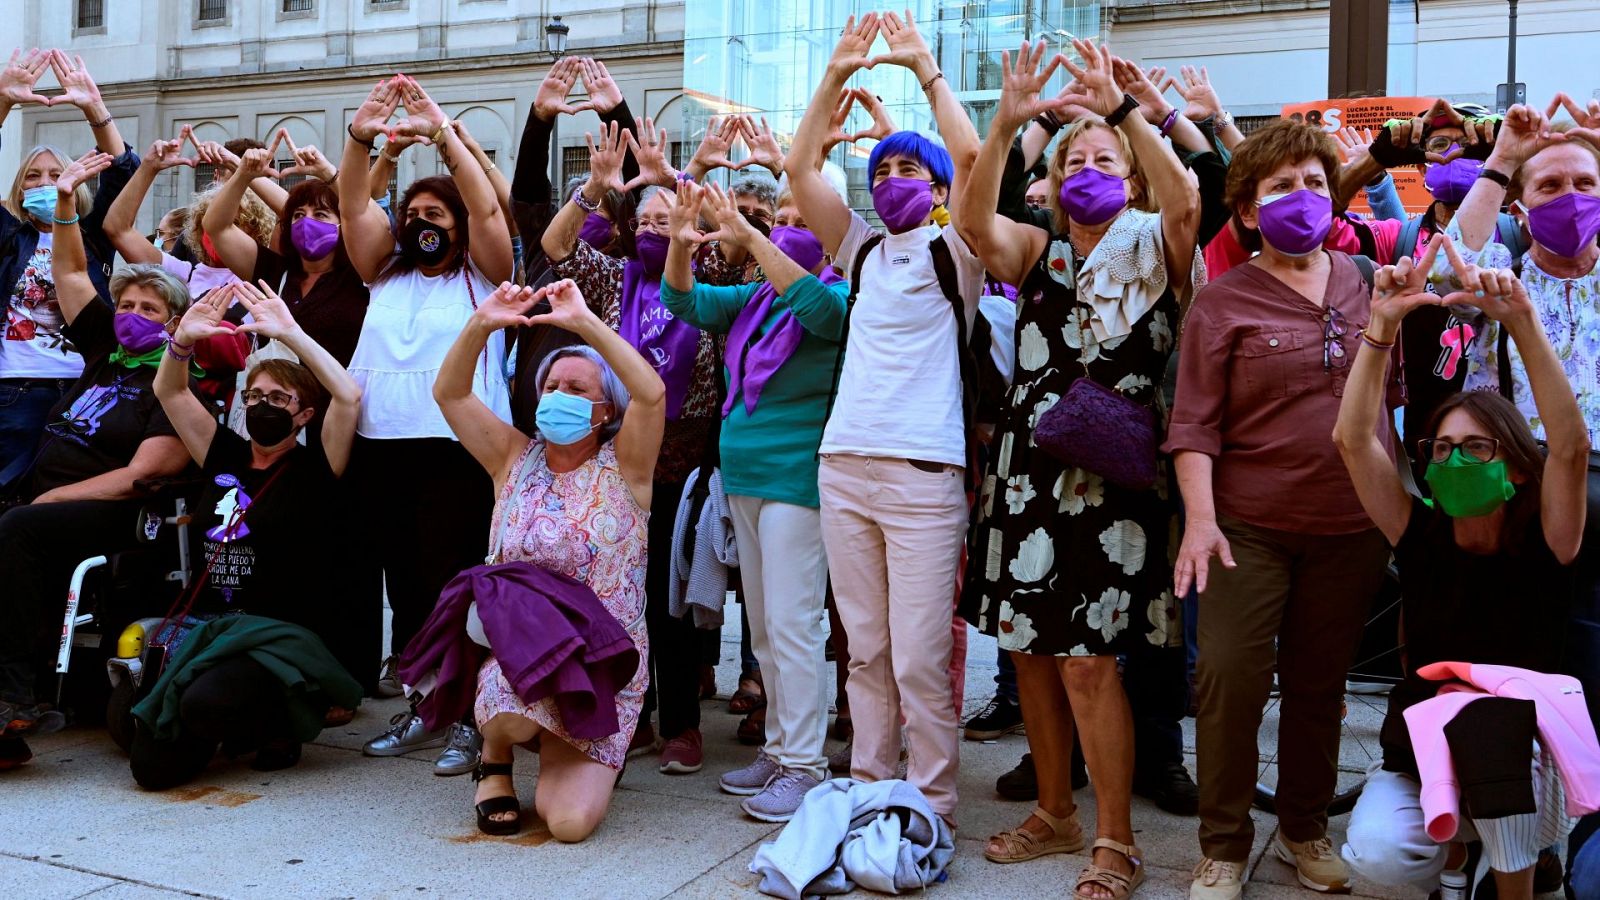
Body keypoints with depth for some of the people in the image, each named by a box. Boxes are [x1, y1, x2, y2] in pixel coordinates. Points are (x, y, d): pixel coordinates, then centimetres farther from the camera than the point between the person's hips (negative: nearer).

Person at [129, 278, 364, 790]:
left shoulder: (312, 469, 0)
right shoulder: (226, 457, 15)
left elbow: (348, 396, -15)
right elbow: (169, 392, 16)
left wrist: (289, 333, -18)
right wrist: (182, 339, -3)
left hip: (281, 636, -5)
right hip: (203, 627, 5)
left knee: (207, 701, -36)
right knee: (153, 766, -13)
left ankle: (274, 724, -2)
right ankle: (226, 729, 19)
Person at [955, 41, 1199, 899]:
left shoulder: (1153, 251, 4)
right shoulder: (1037, 249, 12)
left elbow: (1184, 200, -18)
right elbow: (974, 219, -7)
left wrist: (1122, 110, -25)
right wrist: (1006, 123, -19)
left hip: (1109, 474, -4)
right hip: (1026, 471, 4)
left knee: (1087, 659, -7)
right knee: (1031, 651, 10)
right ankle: (1055, 813, 27)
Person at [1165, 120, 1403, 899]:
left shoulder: (1366, 282, 9)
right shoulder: (1222, 302, -3)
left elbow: (1394, 390, 15)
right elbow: (1194, 423, -8)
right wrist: (1199, 517, -19)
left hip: (1348, 528, 4)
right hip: (1249, 525, -3)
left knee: (1319, 684, 13)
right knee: (1231, 677, -6)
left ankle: (1305, 830, 30)